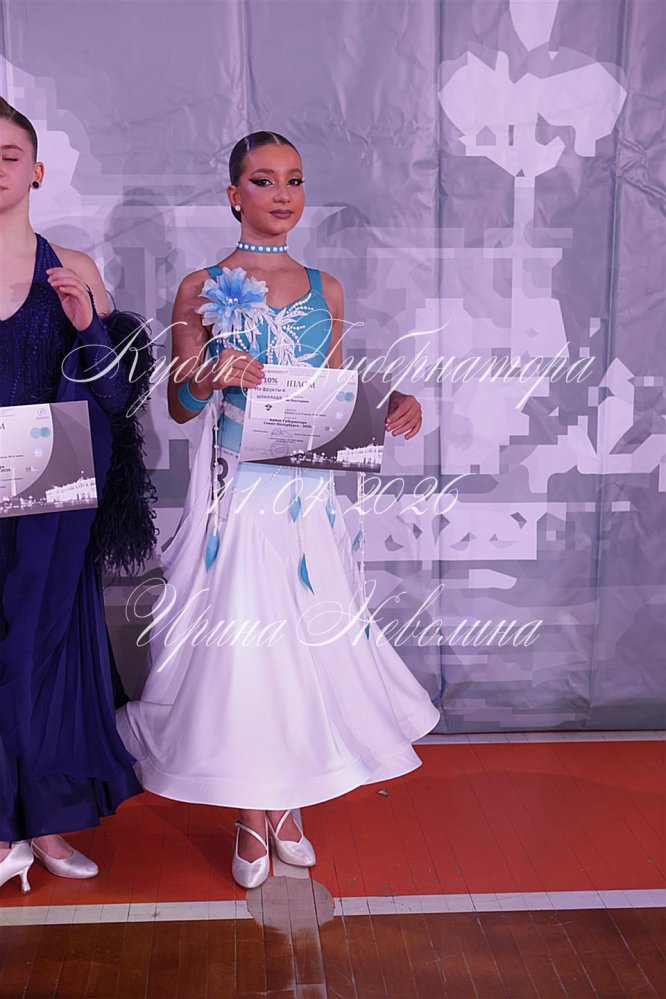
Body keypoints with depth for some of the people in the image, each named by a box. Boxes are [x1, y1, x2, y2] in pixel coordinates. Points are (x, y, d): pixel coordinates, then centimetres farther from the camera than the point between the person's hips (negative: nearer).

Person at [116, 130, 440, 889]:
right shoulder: (202, 288, 2)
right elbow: (178, 406, 1)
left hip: (307, 491, 3)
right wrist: (212, 376, -20)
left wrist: (390, 405, -4)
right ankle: (250, 818, 18)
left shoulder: (324, 289, 11)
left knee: (307, 638, 5)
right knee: (238, 639, -1)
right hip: (236, 491, -3)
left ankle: (288, 805, 25)